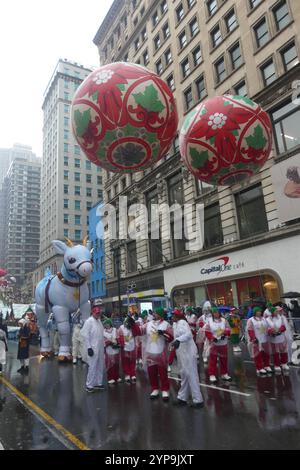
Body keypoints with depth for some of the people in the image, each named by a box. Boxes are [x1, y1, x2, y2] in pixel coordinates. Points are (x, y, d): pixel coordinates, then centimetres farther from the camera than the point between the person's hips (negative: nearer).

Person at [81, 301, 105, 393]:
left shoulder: (99, 321, 11)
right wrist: (89, 348, -18)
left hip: (100, 348, 8)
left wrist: (103, 346, 14)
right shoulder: (89, 321, -12)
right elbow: (85, 335, -16)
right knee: (93, 367, -2)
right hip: (92, 348, -7)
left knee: (100, 367, 14)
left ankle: (98, 383, 27)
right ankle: (89, 385, 12)